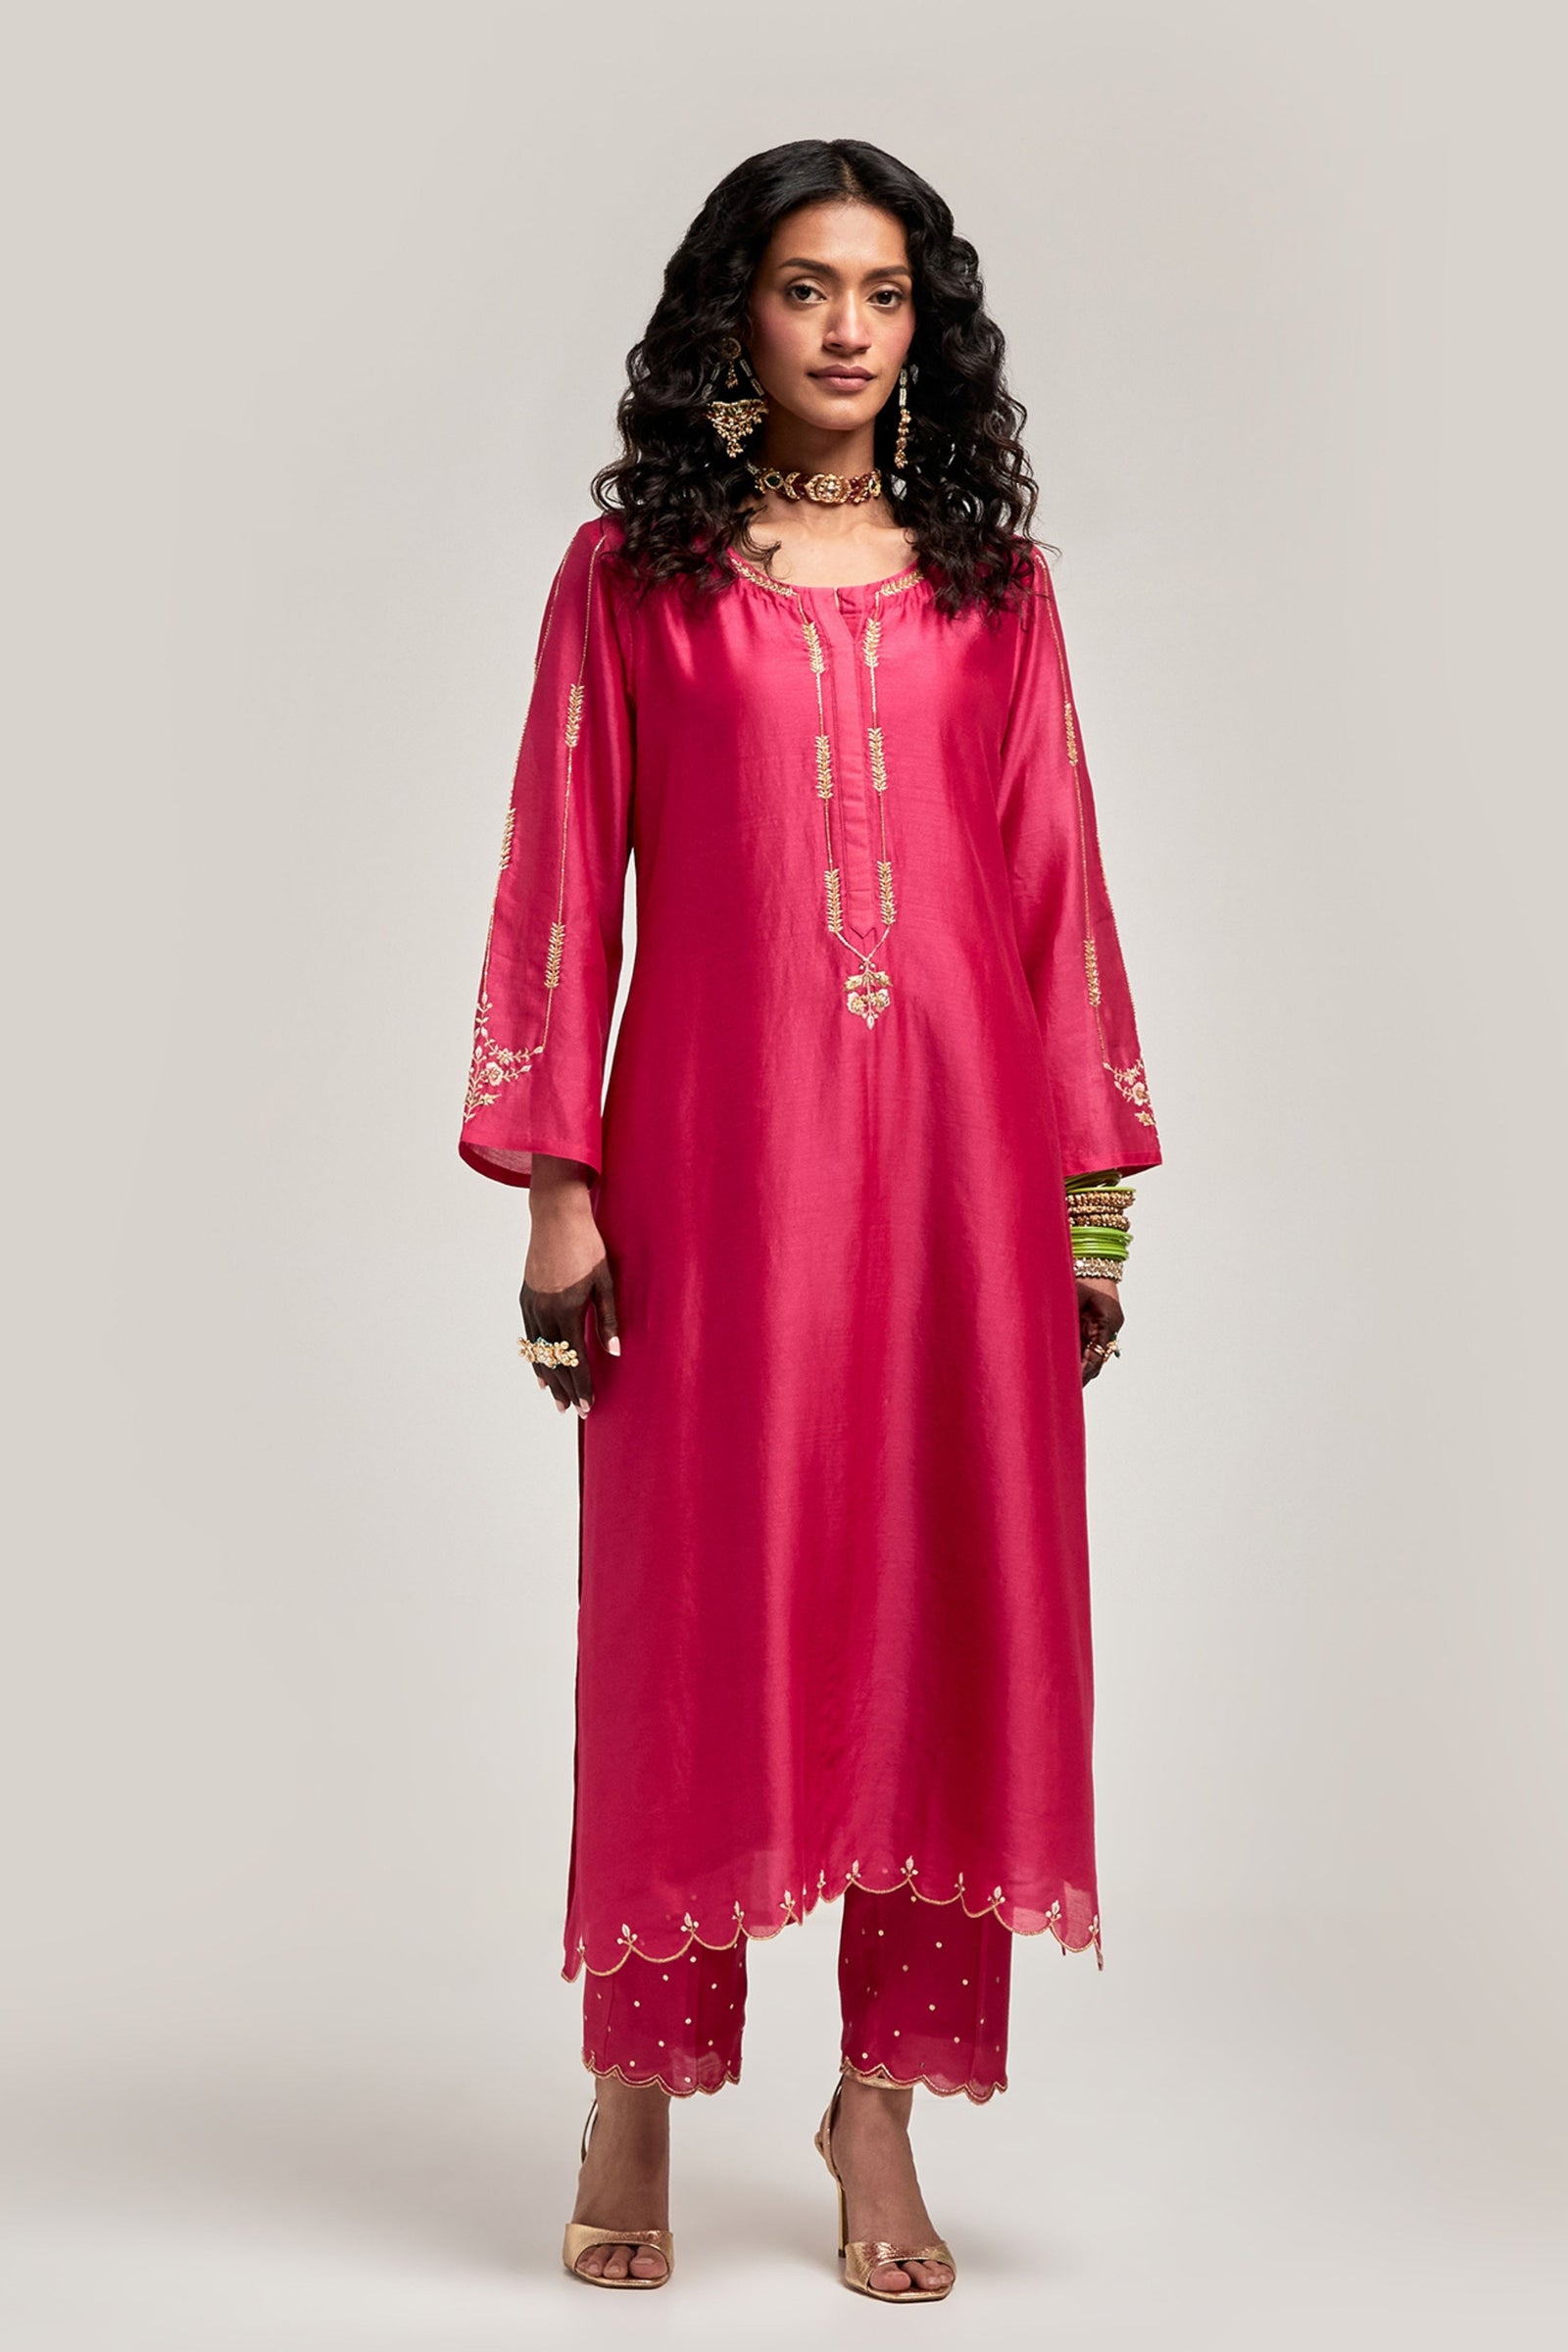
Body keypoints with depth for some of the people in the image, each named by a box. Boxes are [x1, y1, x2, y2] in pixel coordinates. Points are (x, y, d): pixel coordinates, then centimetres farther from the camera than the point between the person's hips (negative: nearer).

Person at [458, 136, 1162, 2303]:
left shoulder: (989, 580, 11)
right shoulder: (629, 572, 6)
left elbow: (1055, 885, 9)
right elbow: (562, 880, 2)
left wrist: (1093, 1189, 5)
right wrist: (556, 1185, -5)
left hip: (955, 1139, 2)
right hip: (718, 1138, -2)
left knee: (944, 1598, 3)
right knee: (694, 1596, 2)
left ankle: (884, 2100, 16)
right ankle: (638, 2093, 17)